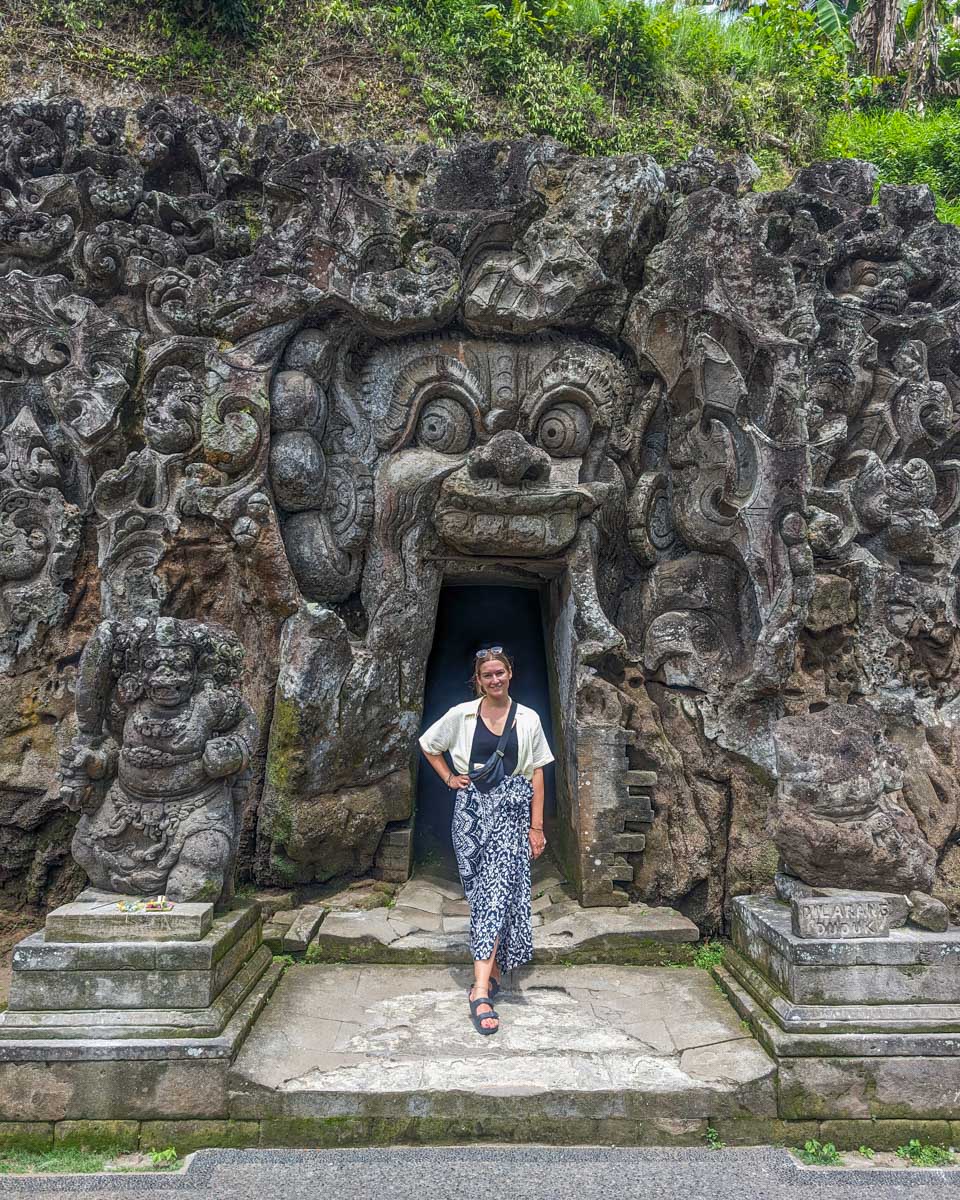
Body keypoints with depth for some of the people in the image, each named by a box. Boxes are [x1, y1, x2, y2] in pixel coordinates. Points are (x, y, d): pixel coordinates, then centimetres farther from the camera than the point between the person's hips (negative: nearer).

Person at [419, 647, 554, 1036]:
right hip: (472, 809, 1)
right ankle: (491, 970, 17)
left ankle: (481, 989, -12)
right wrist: (449, 778, 7)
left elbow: (536, 774, 5)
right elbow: (427, 745, 18)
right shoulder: (461, 715, 3)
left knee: (498, 887, -11)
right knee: (483, 889, 2)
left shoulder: (528, 720, 3)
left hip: (512, 811, -1)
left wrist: (536, 826, 2)